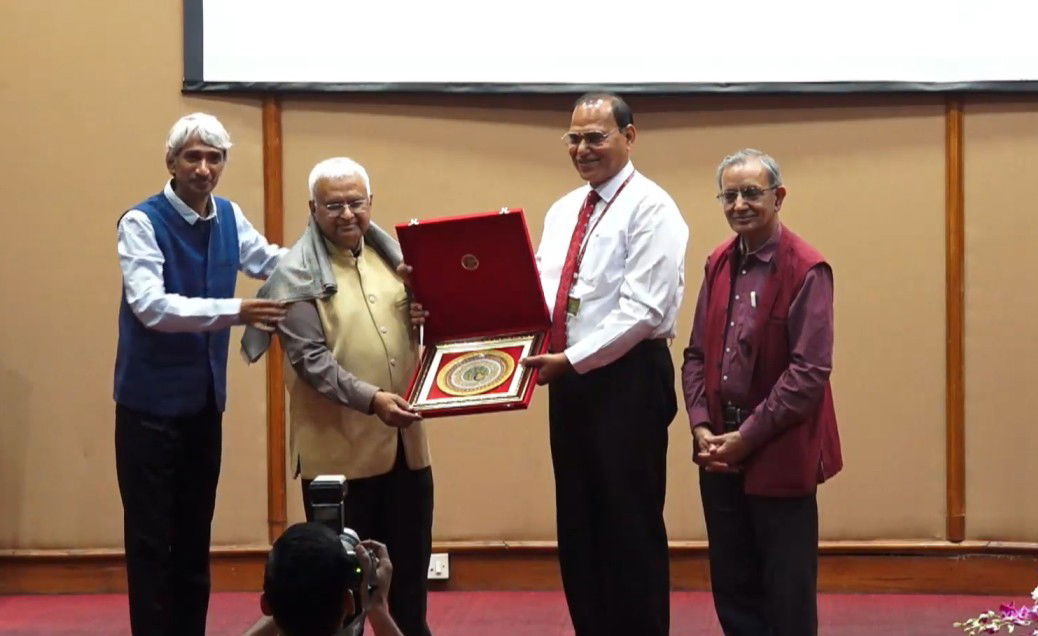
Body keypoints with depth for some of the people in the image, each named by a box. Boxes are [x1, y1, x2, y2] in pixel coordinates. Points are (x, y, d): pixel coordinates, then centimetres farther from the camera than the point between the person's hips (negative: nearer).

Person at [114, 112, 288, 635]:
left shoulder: (229, 217, 4)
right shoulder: (142, 222, -16)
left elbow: (271, 262, 19)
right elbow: (150, 306, -27)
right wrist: (235, 312, -35)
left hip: (205, 397, 6)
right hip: (152, 400, -6)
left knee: (195, 534, 14)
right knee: (151, 537, -1)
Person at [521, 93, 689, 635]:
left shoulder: (650, 208, -11)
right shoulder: (563, 211, 14)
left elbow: (642, 309, -19)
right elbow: (541, 291, 13)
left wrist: (572, 360, -21)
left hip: (628, 379, -8)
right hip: (570, 378, 8)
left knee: (630, 529, 0)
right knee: (578, 526, 13)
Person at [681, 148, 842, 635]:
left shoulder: (806, 270, -13)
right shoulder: (719, 264, 8)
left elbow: (810, 372, -17)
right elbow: (697, 354, 11)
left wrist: (747, 437, -16)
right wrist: (701, 426, -2)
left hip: (780, 456, -6)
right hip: (720, 450, 6)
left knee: (787, 594, 4)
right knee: (731, 586, 13)